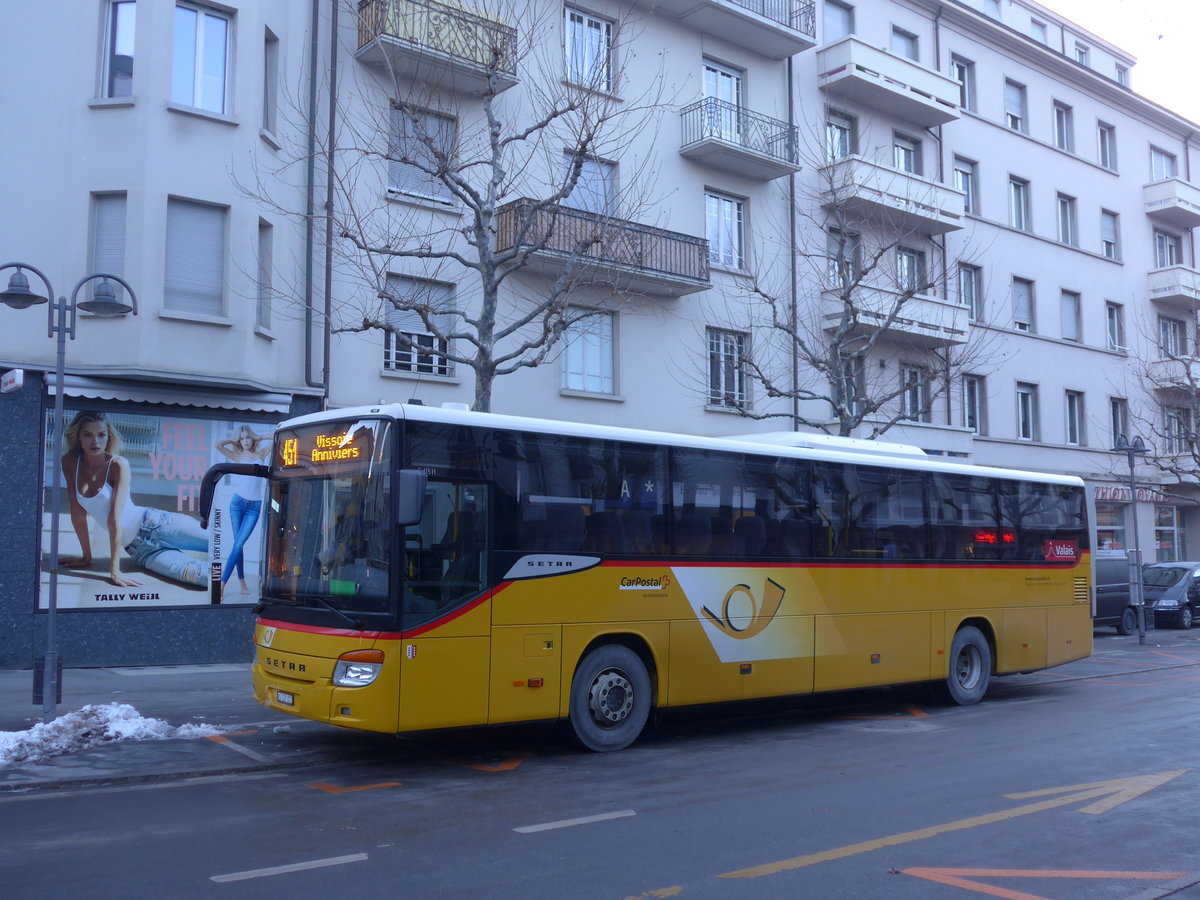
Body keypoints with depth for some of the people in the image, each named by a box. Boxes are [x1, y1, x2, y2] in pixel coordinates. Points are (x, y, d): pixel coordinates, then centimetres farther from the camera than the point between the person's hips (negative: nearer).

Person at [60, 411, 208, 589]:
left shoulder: (118, 464, -14)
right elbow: (78, 512, 3)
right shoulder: (70, 462, -2)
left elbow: (115, 516, -20)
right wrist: (86, 557, 6)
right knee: (195, 574, -19)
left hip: (155, 525, -2)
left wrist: (115, 570, -24)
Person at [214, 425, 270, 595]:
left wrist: (258, 438, 12)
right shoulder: (237, 457, 8)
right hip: (238, 503, 0)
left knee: (238, 544, -7)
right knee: (238, 544, -1)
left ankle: (222, 582, -5)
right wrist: (232, 440, 9)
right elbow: (217, 445, -3)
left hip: (254, 507, 0)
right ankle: (242, 582, 7)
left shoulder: (261, 455, 10)